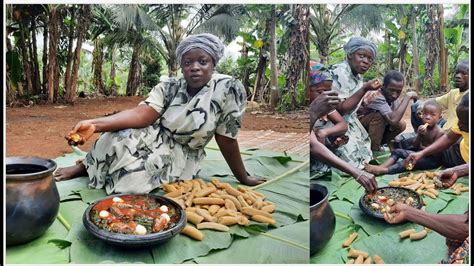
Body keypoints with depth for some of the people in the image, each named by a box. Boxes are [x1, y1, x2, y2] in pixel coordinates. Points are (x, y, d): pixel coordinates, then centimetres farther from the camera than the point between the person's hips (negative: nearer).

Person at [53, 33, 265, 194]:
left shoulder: (228, 89, -20)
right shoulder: (168, 87, -9)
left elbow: (226, 138, -14)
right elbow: (142, 114, -24)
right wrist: (95, 124, -39)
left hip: (180, 156, -2)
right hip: (155, 139, 2)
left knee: (130, 179, -25)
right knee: (119, 136, -29)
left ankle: (87, 169, 7)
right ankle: (85, 166, 2)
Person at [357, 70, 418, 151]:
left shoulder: (395, 99, -10)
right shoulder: (377, 97, -32)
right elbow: (393, 120, -43)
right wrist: (407, 96, -36)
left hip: (374, 126, 7)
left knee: (401, 125, -10)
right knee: (379, 116, -30)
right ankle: (373, 150, -19)